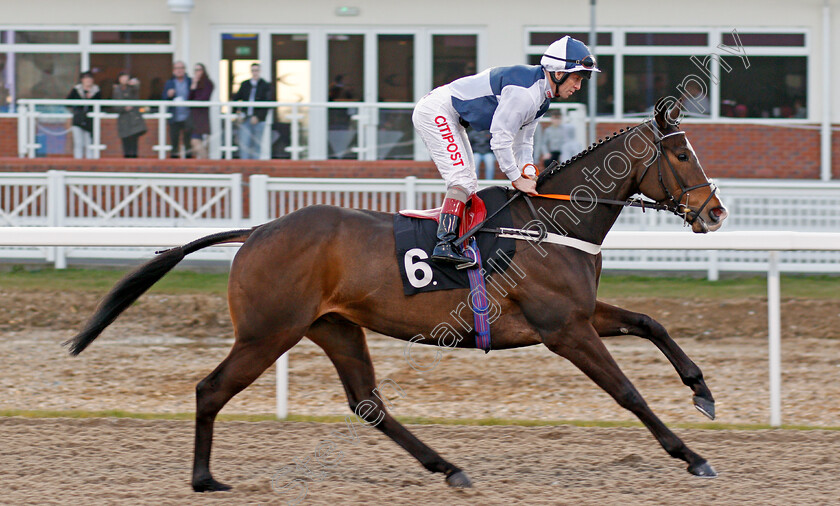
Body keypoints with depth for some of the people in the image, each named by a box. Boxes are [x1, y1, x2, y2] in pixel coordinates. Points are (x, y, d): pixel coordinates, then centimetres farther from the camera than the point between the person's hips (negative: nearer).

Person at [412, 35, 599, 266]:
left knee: (468, 185, 11)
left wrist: (528, 171, -3)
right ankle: (444, 243, -26)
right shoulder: (524, 91, -26)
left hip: (451, 120, 11)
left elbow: (523, 140, 13)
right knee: (462, 179, -20)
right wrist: (517, 179, -19)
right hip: (435, 111, -11)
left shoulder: (542, 96, 6)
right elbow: (500, 138, -26)